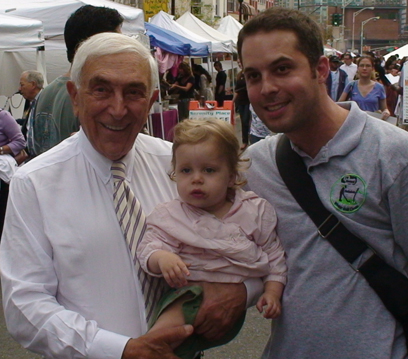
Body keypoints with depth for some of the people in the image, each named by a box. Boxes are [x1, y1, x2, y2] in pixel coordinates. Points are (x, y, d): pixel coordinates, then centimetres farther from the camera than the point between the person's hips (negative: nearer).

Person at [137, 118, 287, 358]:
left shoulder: (256, 210, 4)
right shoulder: (169, 216, 3)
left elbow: (274, 254, 9)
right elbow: (150, 248, -6)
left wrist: (273, 292, -2)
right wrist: (161, 258, -28)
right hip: (194, 290, -4)